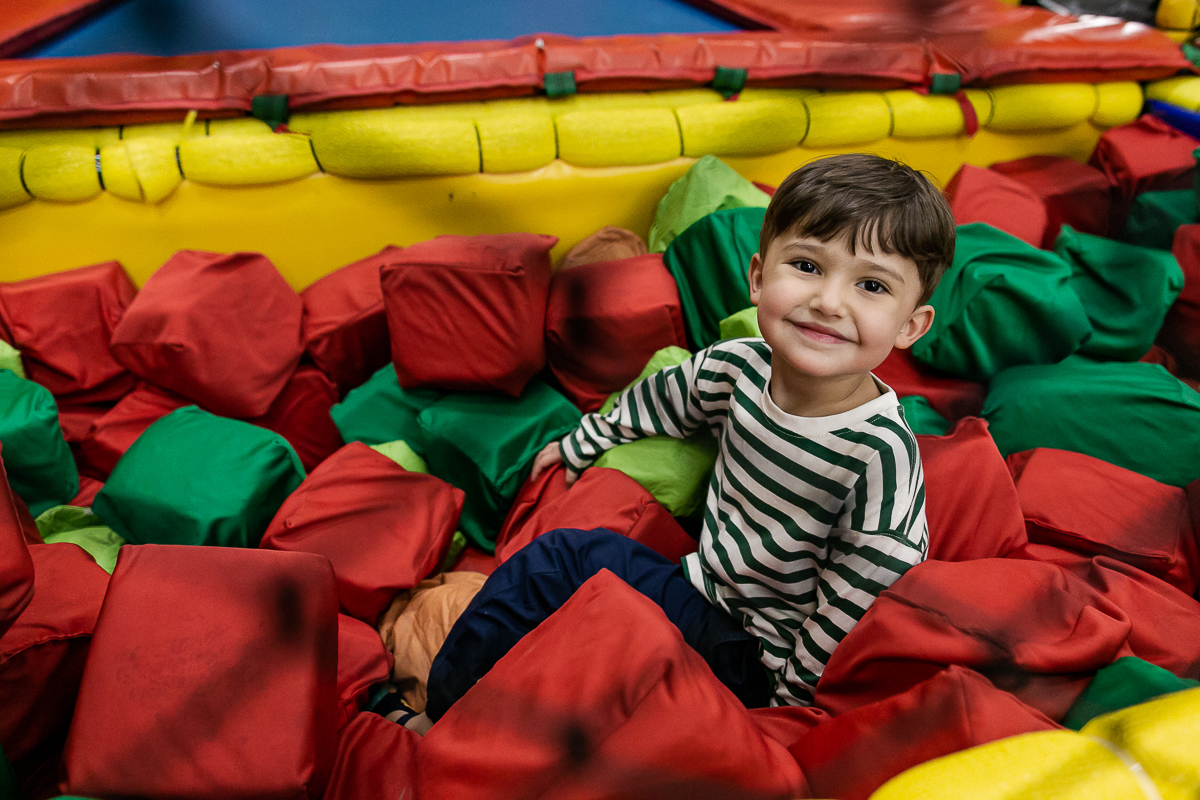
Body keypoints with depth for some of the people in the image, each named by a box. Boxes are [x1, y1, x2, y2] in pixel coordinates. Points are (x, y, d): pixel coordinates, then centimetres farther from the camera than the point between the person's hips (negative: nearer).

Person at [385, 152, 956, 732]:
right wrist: (585, 441, 25)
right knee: (556, 558, 1)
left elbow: (859, 604, -20)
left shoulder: (882, 454, -28)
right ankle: (436, 721, 15)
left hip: (759, 661, -6)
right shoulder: (736, 367, -11)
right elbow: (662, 399, 11)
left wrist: (788, 700, -13)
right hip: (701, 595, 6)